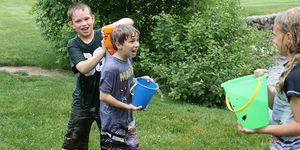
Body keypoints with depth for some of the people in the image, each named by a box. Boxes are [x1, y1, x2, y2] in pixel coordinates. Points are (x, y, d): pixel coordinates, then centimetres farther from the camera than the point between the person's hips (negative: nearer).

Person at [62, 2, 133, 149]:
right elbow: (83, 68, -26)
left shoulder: (103, 35, -8)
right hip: (84, 101, 0)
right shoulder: (73, 45, -9)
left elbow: (129, 21, -17)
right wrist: (104, 50, -35)